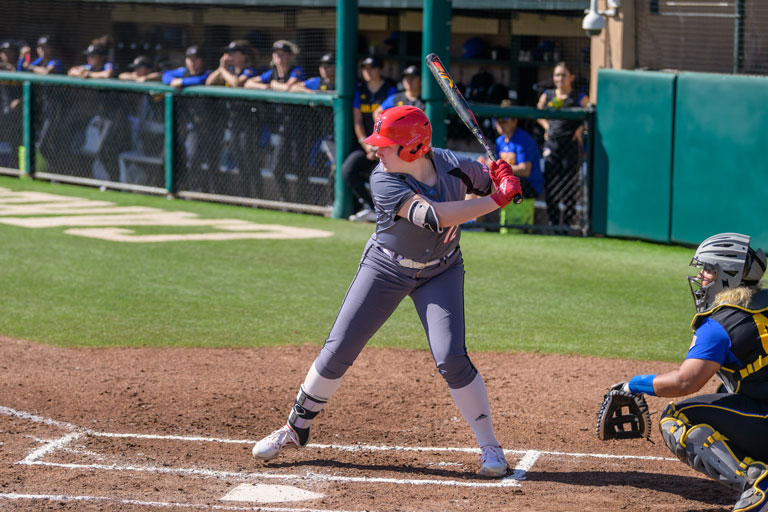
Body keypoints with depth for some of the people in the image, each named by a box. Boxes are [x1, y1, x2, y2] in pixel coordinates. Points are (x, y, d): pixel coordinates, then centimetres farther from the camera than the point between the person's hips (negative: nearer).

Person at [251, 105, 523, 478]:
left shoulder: (456, 167, -18)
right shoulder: (384, 181, -27)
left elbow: (502, 189, 1)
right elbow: (435, 217, -40)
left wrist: (502, 181, -23)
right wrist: (494, 201, -38)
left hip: (441, 272, 0)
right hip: (386, 268, 0)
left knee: (451, 359, -15)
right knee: (337, 352, 1)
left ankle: (490, 446, 0)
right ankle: (295, 429, 21)